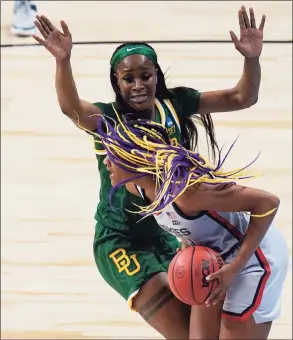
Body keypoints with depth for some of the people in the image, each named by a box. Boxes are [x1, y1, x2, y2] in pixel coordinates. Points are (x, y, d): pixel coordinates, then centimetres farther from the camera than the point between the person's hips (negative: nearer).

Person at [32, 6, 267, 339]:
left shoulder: (174, 105, -4)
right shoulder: (108, 119, -15)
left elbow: (242, 98, -6)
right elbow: (72, 108, -37)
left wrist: (251, 58, -25)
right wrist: (63, 61, -56)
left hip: (170, 235, 5)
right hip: (122, 242, -5)